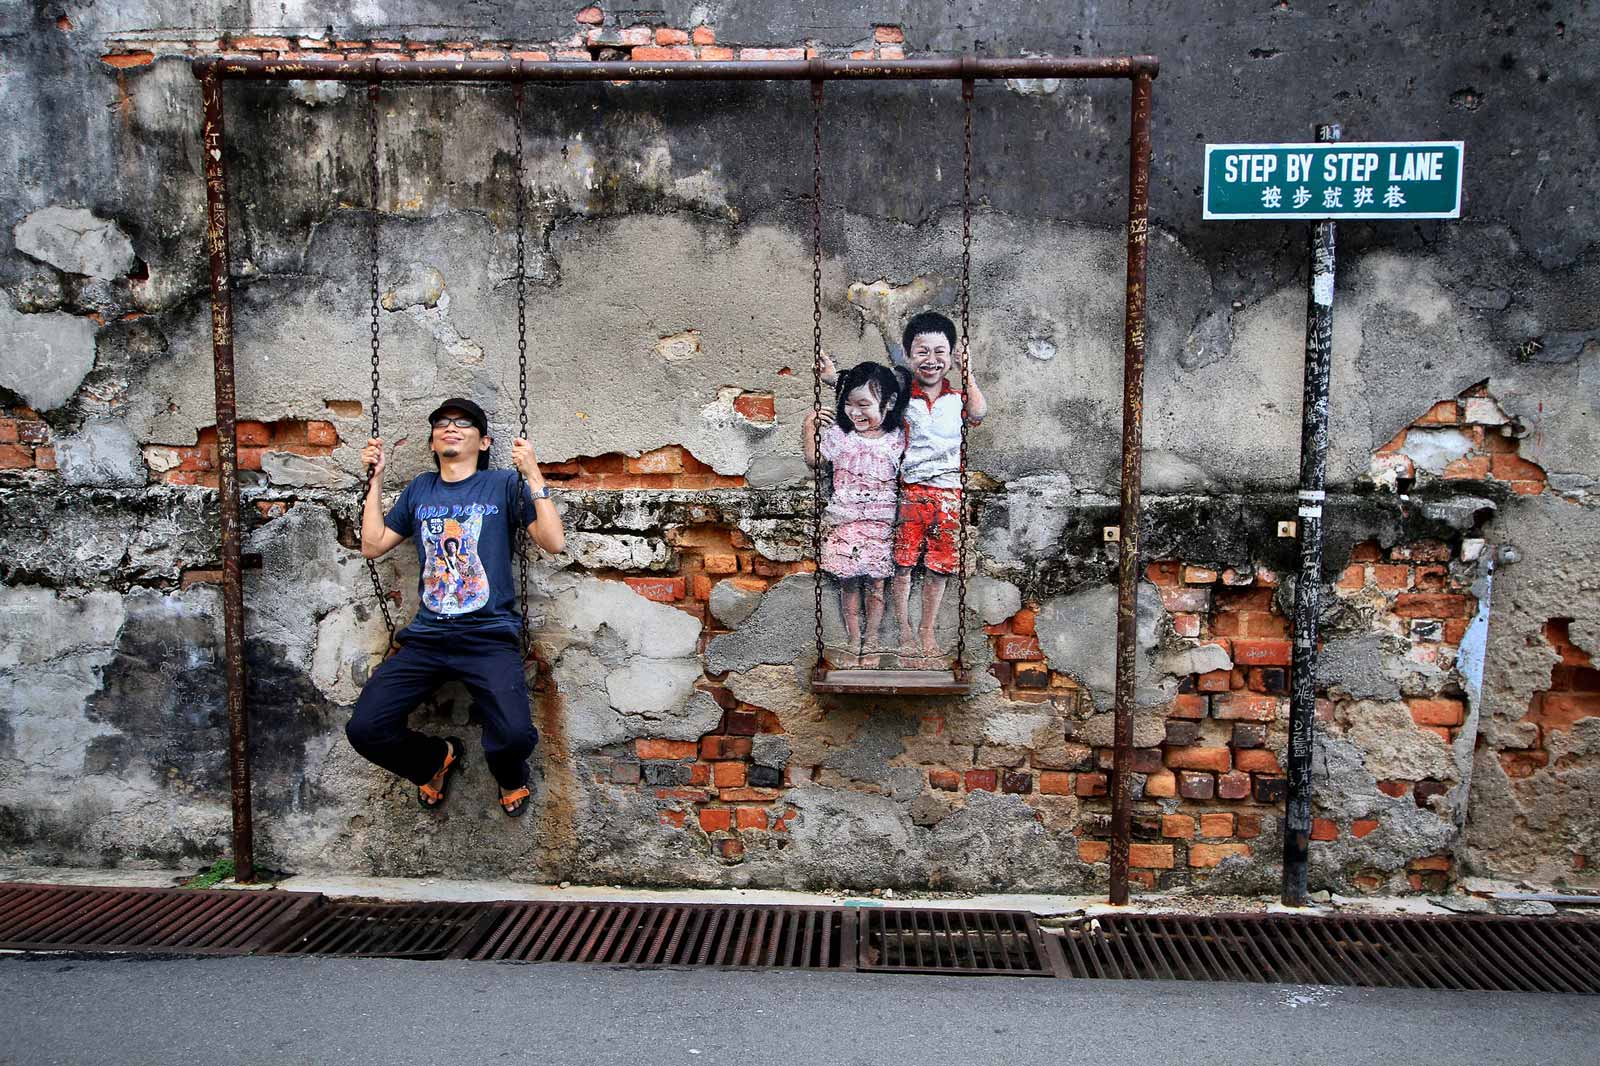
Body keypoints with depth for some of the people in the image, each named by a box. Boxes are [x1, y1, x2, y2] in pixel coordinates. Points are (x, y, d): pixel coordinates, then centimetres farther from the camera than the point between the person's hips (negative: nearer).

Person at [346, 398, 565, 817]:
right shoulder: (419, 490, 19)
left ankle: (511, 778, 12)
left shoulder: (504, 485, 5)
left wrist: (533, 475, -11)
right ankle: (437, 759, 18)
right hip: (427, 637, 4)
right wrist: (376, 479, 15)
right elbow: (372, 546, 19)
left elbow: (554, 542, -5)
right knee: (364, 730, -15)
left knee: (515, 736, -28)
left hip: (489, 636, -4)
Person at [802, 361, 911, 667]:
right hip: (844, 523, 0)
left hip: (880, 525, 0)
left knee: (875, 585, 8)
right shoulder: (839, 434, -3)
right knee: (849, 585, 8)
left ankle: (871, 646, 22)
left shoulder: (897, 438, -3)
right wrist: (809, 427, -4)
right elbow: (813, 459, 6)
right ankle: (854, 645, 21)